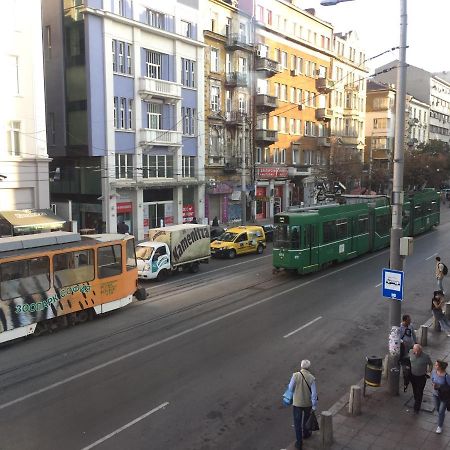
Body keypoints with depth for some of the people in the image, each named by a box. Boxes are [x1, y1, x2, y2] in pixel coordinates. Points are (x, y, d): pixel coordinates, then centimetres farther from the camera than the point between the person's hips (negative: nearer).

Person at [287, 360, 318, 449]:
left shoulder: (296, 375, -19)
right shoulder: (311, 378, -17)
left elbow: (291, 388, -10)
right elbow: (314, 393, -14)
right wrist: (314, 406, -6)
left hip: (297, 403, -1)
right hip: (308, 403, 2)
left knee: (297, 422, 11)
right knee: (306, 418, 28)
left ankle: (299, 442, 14)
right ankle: (305, 433, 49)